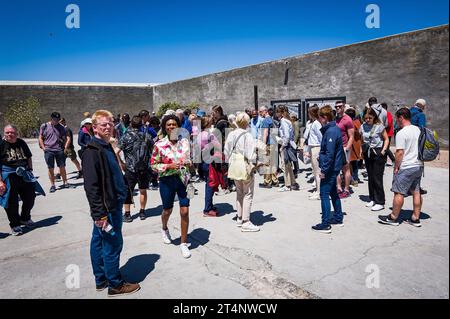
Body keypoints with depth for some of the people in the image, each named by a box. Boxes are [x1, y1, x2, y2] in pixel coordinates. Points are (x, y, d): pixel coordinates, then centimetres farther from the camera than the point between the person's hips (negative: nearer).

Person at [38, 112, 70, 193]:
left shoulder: (61, 127, 8)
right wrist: (43, 148, -3)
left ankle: (65, 183, 15)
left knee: (62, 167, 4)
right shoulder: (44, 126, 4)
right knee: (51, 169, 3)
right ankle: (52, 185, 10)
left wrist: (65, 147, 1)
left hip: (59, 150, 1)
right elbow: (40, 138, 7)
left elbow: (66, 139, 13)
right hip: (48, 150, -1)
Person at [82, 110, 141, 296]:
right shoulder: (92, 152, -18)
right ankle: (115, 285, 16)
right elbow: (91, 186, -23)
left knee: (99, 242, 18)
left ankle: (101, 280, 32)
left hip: (112, 205, 10)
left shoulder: (106, 147, 13)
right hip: (106, 208, -10)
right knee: (113, 245, 1)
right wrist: (100, 213, -24)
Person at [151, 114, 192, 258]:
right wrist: (169, 166, -19)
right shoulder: (159, 145, -8)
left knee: (184, 211, -2)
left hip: (183, 179, 1)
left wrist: (188, 162, -8)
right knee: (167, 210, 17)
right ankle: (164, 229, 51)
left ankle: (184, 243, 15)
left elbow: (190, 158, 13)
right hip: (167, 181, -1)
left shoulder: (185, 141, 0)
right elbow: (153, 164, -5)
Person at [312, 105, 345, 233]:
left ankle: (325, 224, 2)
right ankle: (338, 219, 31)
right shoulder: (335, 128, 10)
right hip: (334, 167, 10)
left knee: (324, 195, -4)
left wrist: (324, 170, -21)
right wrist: (321, 156, 17)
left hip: (329, 168, -10)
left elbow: (330, 153, -24)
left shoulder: (330, 131, -21)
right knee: (333, 193, 19)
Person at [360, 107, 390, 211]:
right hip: (368, 154, 5)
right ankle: (372, 199, 23)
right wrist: (362, 149, 5)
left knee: (377, 178, -5)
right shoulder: (363, 126, 6)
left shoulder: (379, 126, -7)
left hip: (378, 153, -5)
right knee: (370, 177, 11)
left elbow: (386, 139, -3)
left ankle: (380, 203, 2)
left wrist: (384, 150, -14)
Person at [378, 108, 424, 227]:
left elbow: (400, 152, -19)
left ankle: (393, 218, 10)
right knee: (416, 192, 13)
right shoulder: (418, 129, 9)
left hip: (406, 168, -8)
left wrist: (396, 167, -9)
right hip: (419, 166, 9)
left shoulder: (401, 133, -17)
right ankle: (416, 219, 21)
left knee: (399, 193, 1)